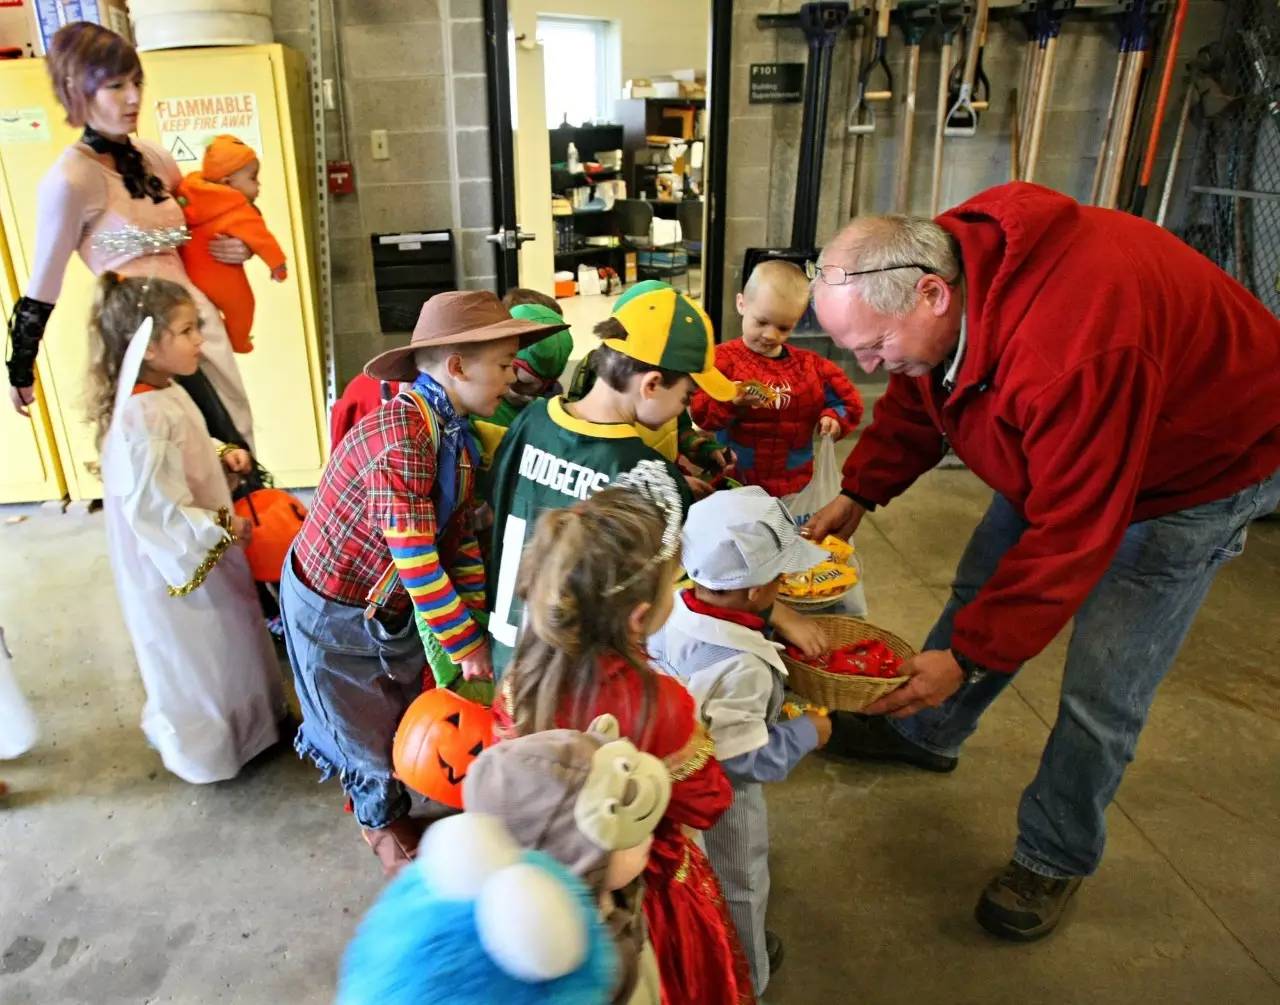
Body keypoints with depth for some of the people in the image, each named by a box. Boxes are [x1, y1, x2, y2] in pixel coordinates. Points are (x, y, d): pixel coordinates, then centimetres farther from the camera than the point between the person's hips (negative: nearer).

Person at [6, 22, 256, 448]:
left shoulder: (153, 158, 9)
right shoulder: (70, 180, -10)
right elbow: (41, 289, -4)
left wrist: (240, 246, 6)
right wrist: (20, 370, 3)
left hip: (200, 321, 7)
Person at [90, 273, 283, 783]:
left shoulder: (165, 392, 0)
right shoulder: (143, 417, -31)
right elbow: (153, 509, -31)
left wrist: (222, 454, 1)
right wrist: (220, 528, -21)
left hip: (198, 547, 10)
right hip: (176, 560, -9)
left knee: (225, 643, 25)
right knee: (196, 658, 11)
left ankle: (242, 723, 47)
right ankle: (208, 749, 33)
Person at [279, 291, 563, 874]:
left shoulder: (457, 436, -5)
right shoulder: (398, 432, -33)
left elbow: (459, 539, -1)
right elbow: (414, 559, -32)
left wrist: (475, 623, -7)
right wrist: (466, 644, -24)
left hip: (395, 606, 7)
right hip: (331, 609, -7)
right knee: (367, 728, 14)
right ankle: (381, 820, 42)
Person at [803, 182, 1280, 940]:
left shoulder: (1072, 352, -43)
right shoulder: (940, 264, -17)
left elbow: (1070, 535, -35)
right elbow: (915, 400, 0)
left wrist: (970, 657, -27)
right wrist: (858, 493, -8)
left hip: (1198, 468, -7)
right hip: (1060, 445, 8)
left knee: (1103, 689, -5)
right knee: (981, 585, 13)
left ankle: (1057, 858, 19)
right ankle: (925, 733, 37)